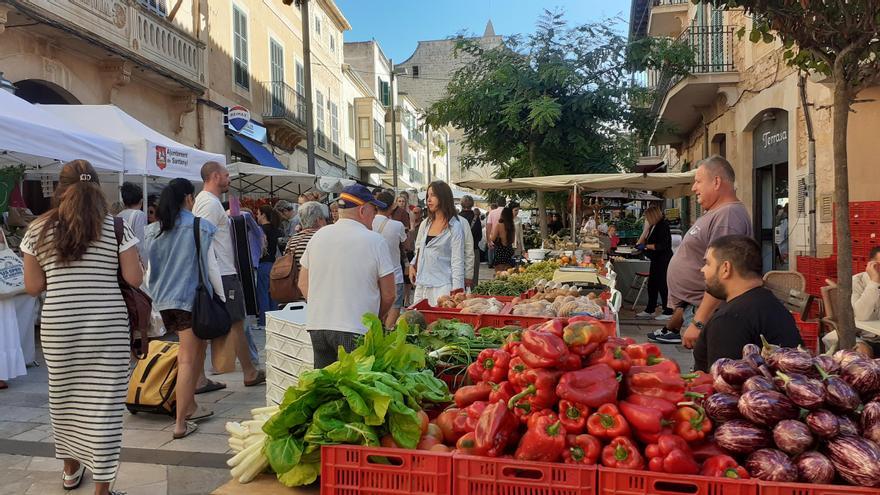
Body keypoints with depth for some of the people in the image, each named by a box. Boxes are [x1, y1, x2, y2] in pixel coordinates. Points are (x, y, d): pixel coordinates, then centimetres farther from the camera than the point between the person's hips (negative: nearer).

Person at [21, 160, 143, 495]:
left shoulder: (38, 229, 3)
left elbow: (33, 286, 6)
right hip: (106, 325, -2)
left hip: (58, 325, 3)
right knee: (102, 402, 3)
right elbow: (134, 279, -4)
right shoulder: (116, 227, -4)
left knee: (64, 397, 19)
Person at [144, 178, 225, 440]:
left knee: (196, 349, 20)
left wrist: (154, 297, 23)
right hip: (191, 298, -6)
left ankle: (190, 407, 25)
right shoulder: (199, 227, -8)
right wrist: (222, 298, 2)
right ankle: (181, 424, 1)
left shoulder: (154, 230, 8)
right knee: (187, 360, 0)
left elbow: (150, 270, 12)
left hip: (164, 300, 6)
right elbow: (211, 267, -7)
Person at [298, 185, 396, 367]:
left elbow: (303, 284, 13)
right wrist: (377, 318, 12)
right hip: (355, 330, -5)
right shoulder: (375, 241, -8)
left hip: (316, 325, 5)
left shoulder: (318, 236, 6)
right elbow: (388, 294, -6)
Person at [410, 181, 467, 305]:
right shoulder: (425, 224, 11)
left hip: (442, 286, -5)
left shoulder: (455, 227, -6)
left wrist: (456, 290, -14)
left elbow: (457, 261, -8)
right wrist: (412, 265, 4)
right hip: (421, 285, 5)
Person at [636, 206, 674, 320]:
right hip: (656, 260, 10)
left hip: (663, 260, -10)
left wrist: (646, 246, -18)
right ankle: (649, 311, 20)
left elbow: (661, 245, -24)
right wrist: (642, 246, 9)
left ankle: (668, 312, 6)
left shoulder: (663, 226, -17)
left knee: (663, 285, -4)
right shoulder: (654, 226, 10)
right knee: (651, 285, 12)